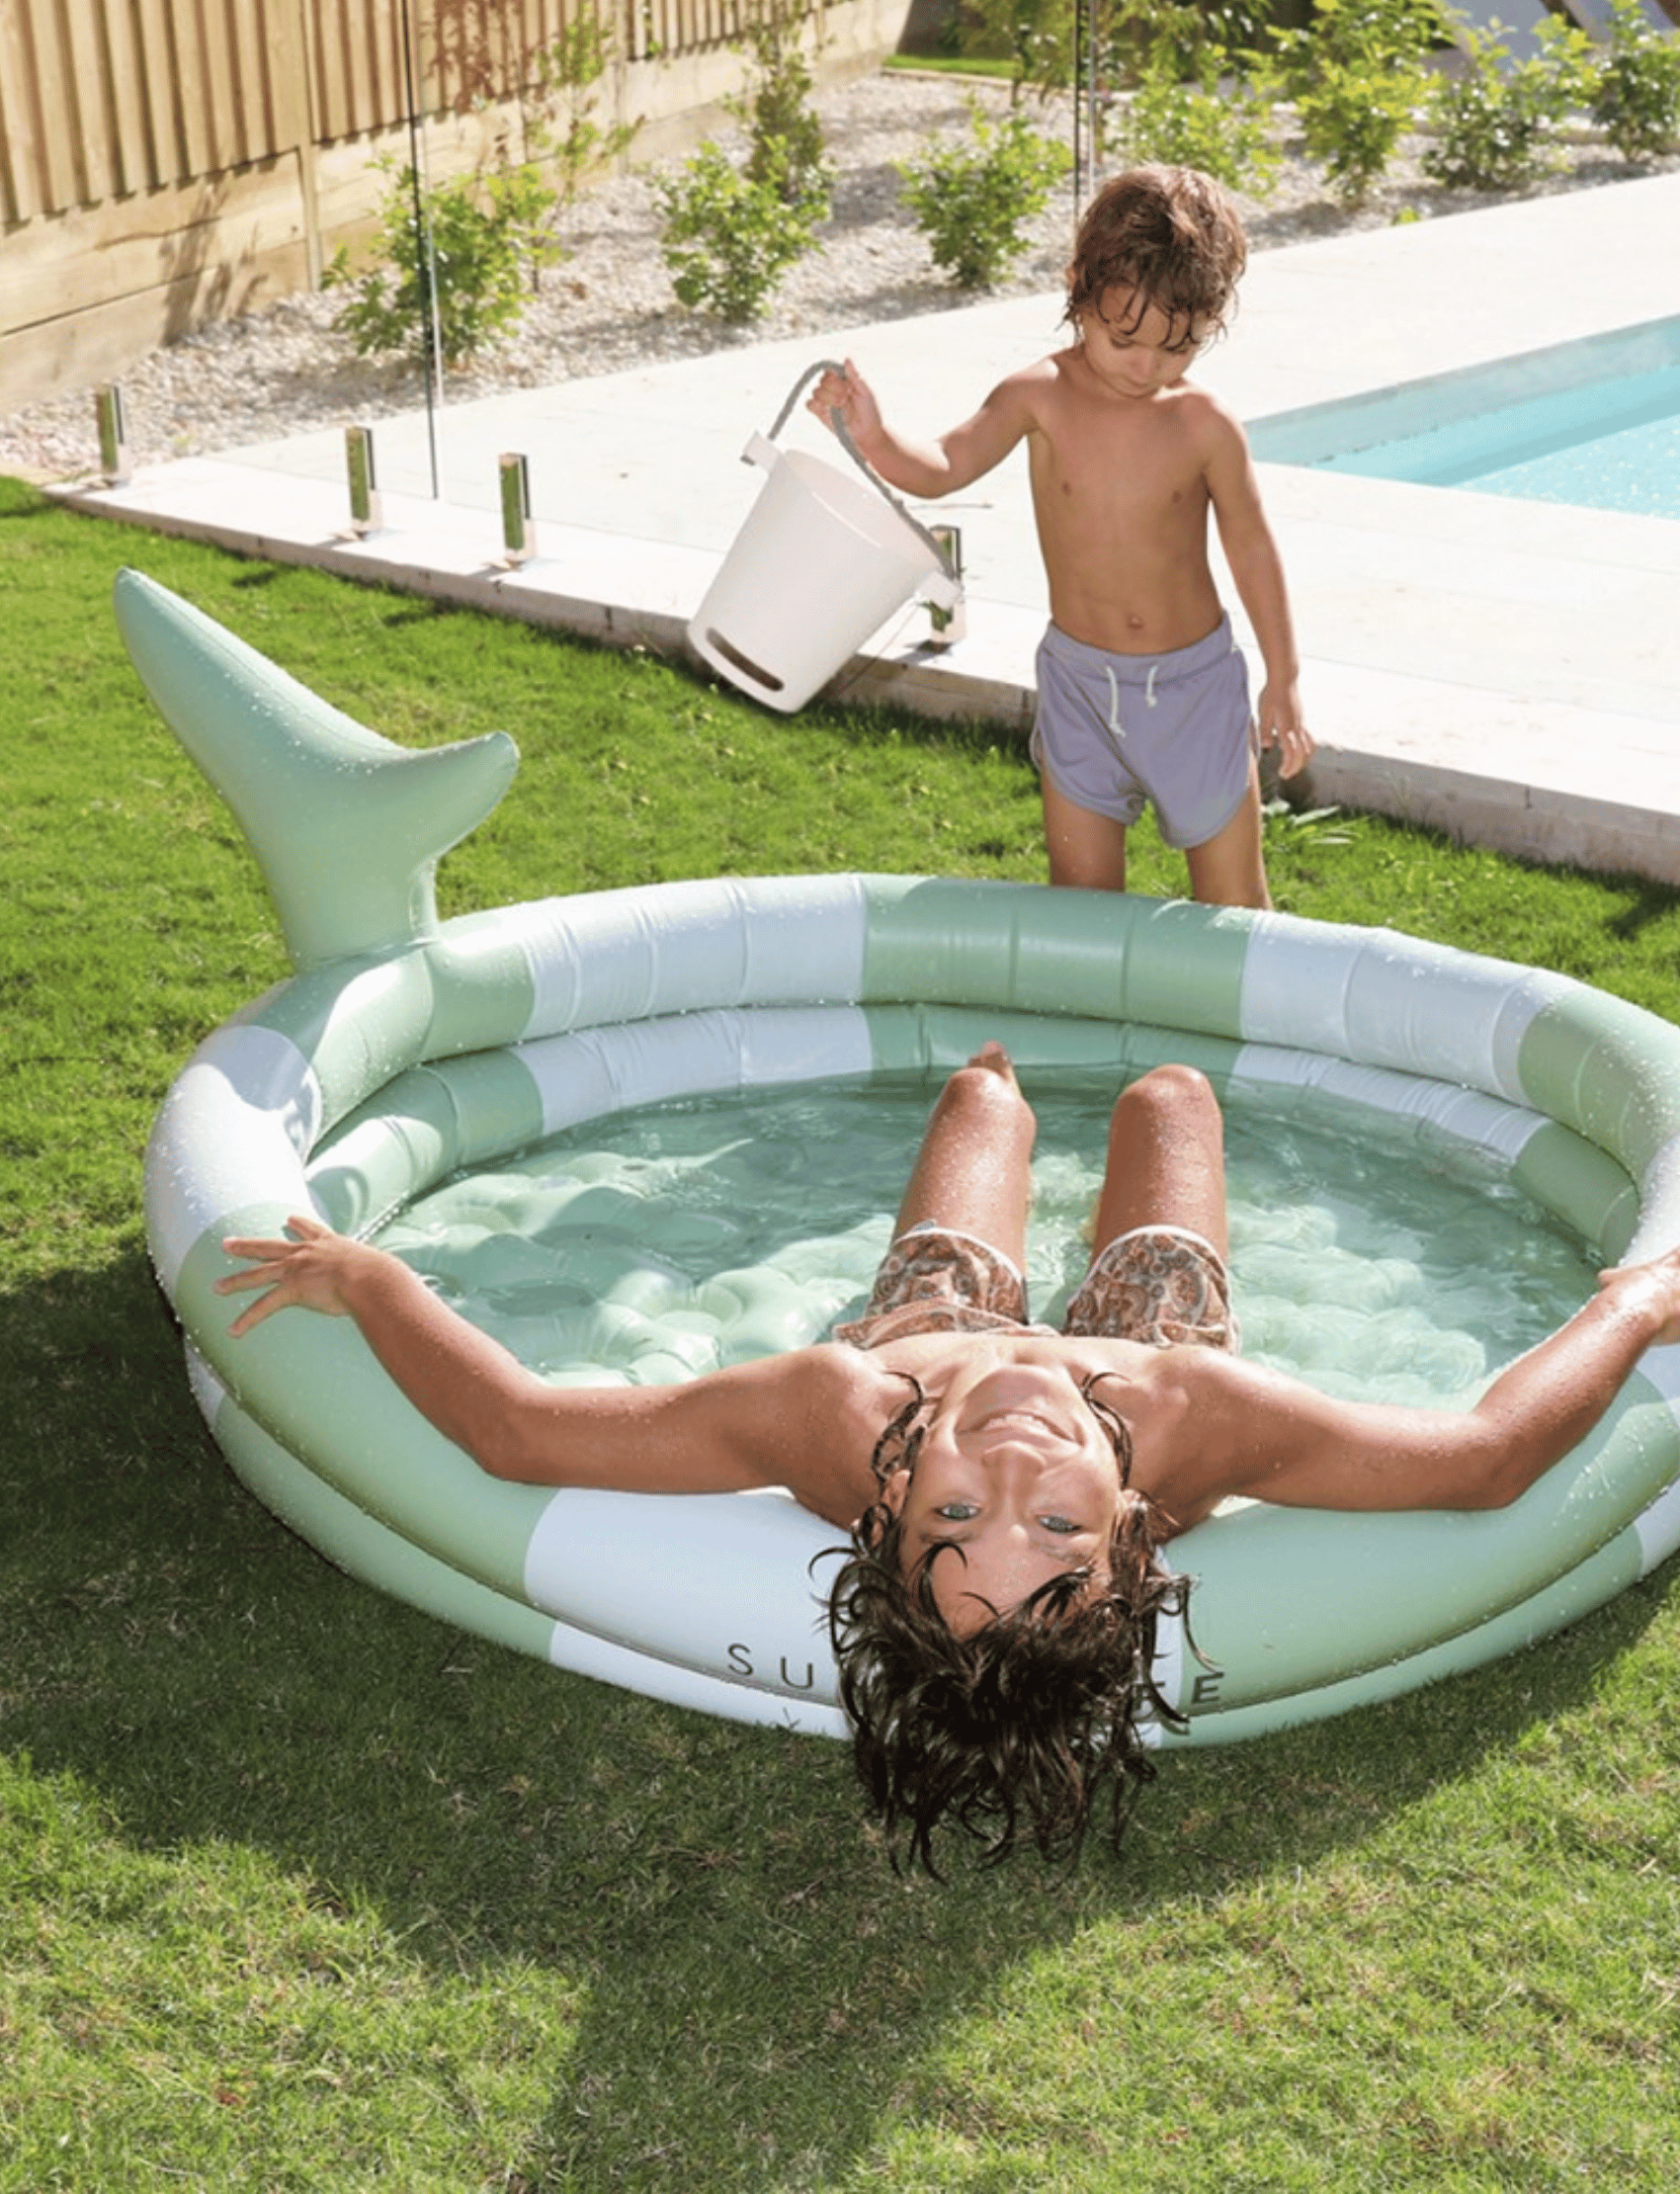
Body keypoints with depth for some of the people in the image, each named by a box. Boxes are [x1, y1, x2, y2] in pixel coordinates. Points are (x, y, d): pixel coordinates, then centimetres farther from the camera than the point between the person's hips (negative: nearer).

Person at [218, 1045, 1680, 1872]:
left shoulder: (839, 1417, -53)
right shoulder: (1193, 1419, -53)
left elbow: (513, 1425, -43)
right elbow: (1489, 1451, -40)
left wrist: (365, 1279, -30)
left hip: (921, 1334, 0)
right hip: (1143, 1345, 0)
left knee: (987, 1095, 31)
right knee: (1166, 1094, 30)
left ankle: (996, 1087, 72)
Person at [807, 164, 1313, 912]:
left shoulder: (1204, 425, -12)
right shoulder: (1041, 398, -11)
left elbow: (1251, 547, -2)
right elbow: (945, 466, -23)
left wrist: (1284, 678, 2)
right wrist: (875, 440, -46)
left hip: (1193, 682, -1)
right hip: (1079, 681, 1)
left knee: (1232, 901, 9)